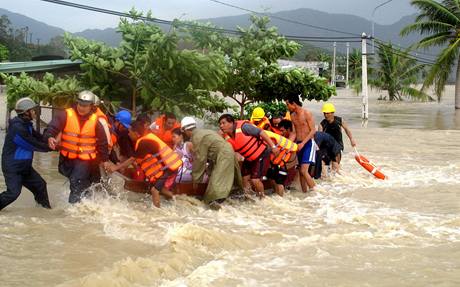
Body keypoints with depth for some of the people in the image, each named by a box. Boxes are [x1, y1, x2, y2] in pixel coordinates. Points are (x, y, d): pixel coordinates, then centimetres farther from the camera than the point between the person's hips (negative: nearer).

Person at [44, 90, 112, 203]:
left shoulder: (95, 121, -3)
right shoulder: (66, 115, -6)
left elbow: (102, 141, 5)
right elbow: (53, 126, -16)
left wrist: (105, 159, 9)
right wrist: (50, 137, -38)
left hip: (85, 159, -2)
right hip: (67, 157, 2)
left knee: (76, 182, -15)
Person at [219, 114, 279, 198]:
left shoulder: (243, 127, -27)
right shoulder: (227, 138, -6)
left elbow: (261, 132, -25)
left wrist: (273, 146, -27)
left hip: (262, 154, -7)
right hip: (249, 159, 7)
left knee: (255, 180, -10)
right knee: (244, 179, 9)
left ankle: (262, 197, 14)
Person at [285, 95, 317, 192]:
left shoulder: (307, 113, -10)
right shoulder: (292, 116, 10)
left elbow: (313, 130, -12)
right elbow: (294, 132, 10)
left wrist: (303, 143, -19)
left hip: (308, 143, -7)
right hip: (299, 144, 7)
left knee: (303, 171, -16)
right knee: (301, 171, 7)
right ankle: (304, 191, 14)